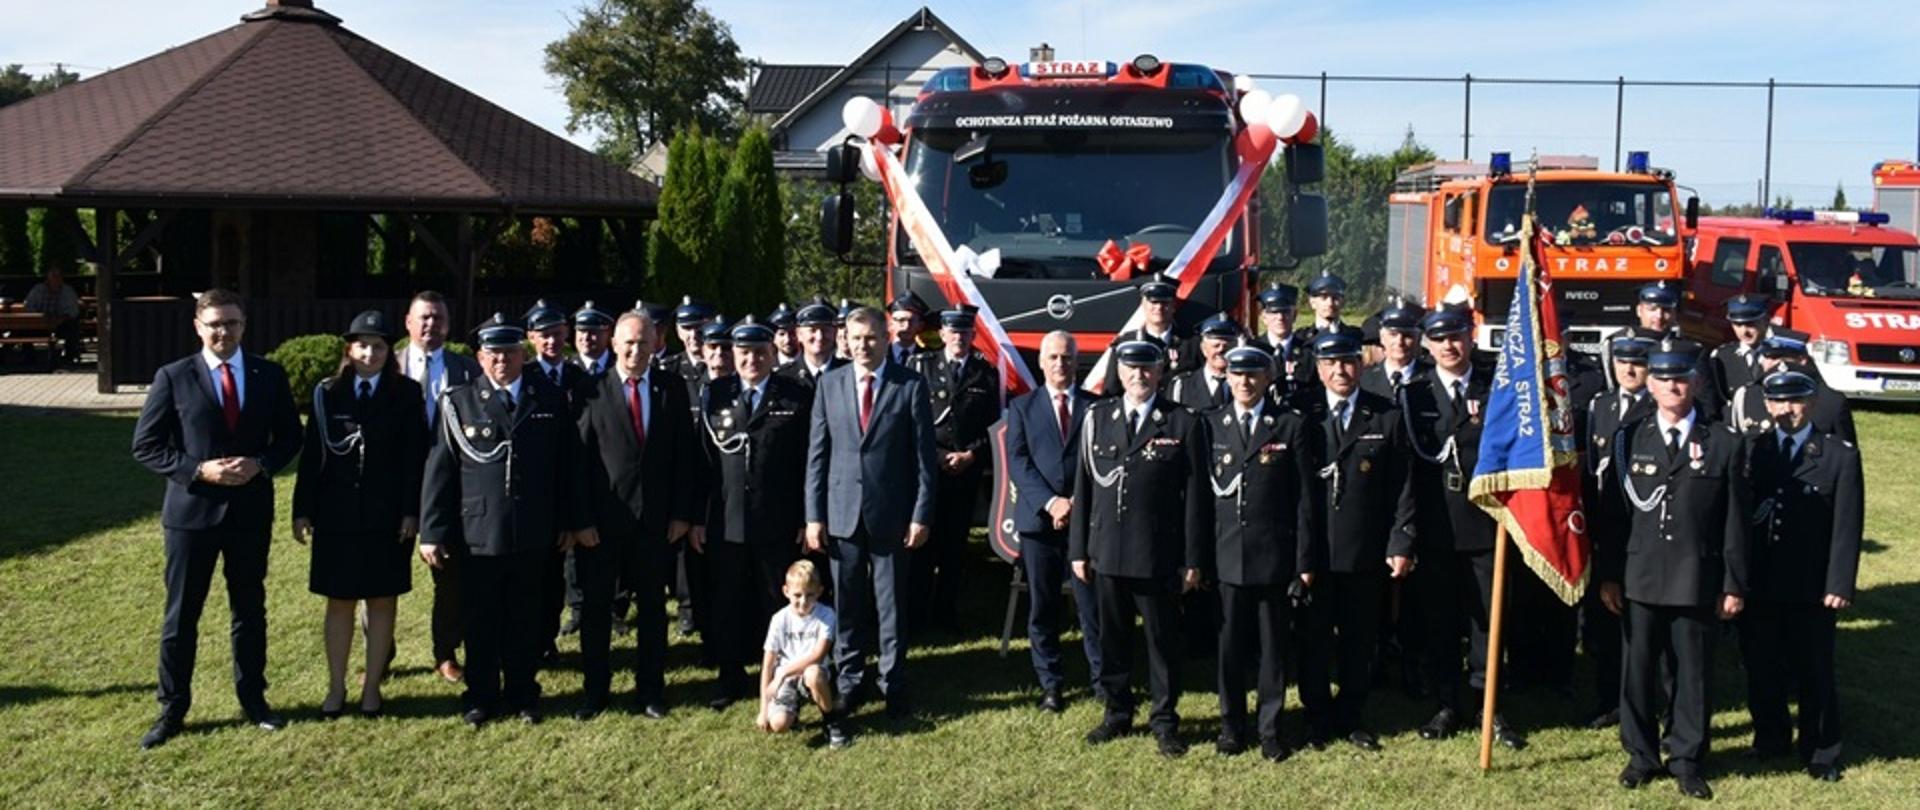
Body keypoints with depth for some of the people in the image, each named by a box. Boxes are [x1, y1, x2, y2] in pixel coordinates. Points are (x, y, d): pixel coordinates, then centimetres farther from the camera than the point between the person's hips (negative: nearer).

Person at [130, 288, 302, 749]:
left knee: (250, 611, 13)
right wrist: (198, 470, -16)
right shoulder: (174, 378, -4)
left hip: (251, 510, 2)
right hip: (191, 510, -2)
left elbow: (290, 435, 7)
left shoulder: (269, 375, 2)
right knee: (181, 616, 6)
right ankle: (172, 710, 18)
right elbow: (145, 446, -3)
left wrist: (260, 464, -12)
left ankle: (253, 700, 26)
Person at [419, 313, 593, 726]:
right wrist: (432, 532, -2)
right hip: (478, 533, -1)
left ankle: (523, 694, 26)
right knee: (480, 621, 9)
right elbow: (440, 469, 0)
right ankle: (481, 697, 24)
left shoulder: (551, 399, 4)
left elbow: (570, 463, 7)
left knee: (526, 619, 12)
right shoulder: (459, 402, 0)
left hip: (533, 536, 1)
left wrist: (576, 520, 7)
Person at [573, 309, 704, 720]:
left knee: (652, 607, 11)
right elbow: (579, 457, -4)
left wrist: (682, 513, -2)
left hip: (656, 519, 2)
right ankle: (595, 690, 22)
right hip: (602, 517, -1)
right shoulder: (592, 391, -3)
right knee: (595, 607, 8)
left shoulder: (672, 389, 3)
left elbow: (685, 455, 3)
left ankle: (650, 690, 23)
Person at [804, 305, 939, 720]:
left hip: (891, 514, -2)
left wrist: (921, 516, -7)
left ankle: (894, 686, 18)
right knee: (847, 604, 8)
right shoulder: (829, 384, 5)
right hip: (842, 513, 2)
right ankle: (847, 683, 21)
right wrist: (814, 515, 1)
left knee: (891, 604, 6)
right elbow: (817, 454, 6)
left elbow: (924, 456, -2)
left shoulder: (911, 386, -2)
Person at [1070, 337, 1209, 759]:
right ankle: (1118, 714, 28)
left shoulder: (1184, 423, -3)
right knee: (1113, 639, 13)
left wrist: (1193, 560, -5)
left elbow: (1196, 495, -3)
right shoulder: (1096, 418, 6)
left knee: (1163, 640, 7)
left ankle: (1165, 721, 21)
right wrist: (1078, 549, 5)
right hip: (1107, 553, 3)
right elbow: (1084, 485, 8)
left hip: (1159, 557, -3)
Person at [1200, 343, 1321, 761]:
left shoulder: (1291, 426, 2)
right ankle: (1232, 726, 20)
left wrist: (1306, 559, -3)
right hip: (1226, 554, 1)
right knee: (1230, 644, 7)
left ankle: (1269, 727, 19)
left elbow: (1306, 497, 1)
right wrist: (1198, 556, 0)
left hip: (1275, 555, -1)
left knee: (1273, 644, 7)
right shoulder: (1210, 425, 6)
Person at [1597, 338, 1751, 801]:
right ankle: (1641, 755, 24)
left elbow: (1736, 522, 1)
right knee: (1638, 670, 9)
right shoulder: (1629, 441, 4)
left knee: (1694, 674, 8)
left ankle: (1687, 760, 23)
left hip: (1698, 584, -1)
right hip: (1639, 581, 1)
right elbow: (1614, 512, 5)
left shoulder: (1726, 444, 1)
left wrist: (1735, 585, -1)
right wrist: (1607, 576, 2)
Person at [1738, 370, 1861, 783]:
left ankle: (1821, 754, 22)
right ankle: (1770, 739, 30)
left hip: (1811, 590, -2)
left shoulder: (1840, 455, -1)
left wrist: (1839, 586, -11)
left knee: (1814, 673, 8)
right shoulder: (1752, 450, 5)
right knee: (1761, 669, 12)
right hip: (1758, 586, 2)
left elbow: (1847, 526, -5)